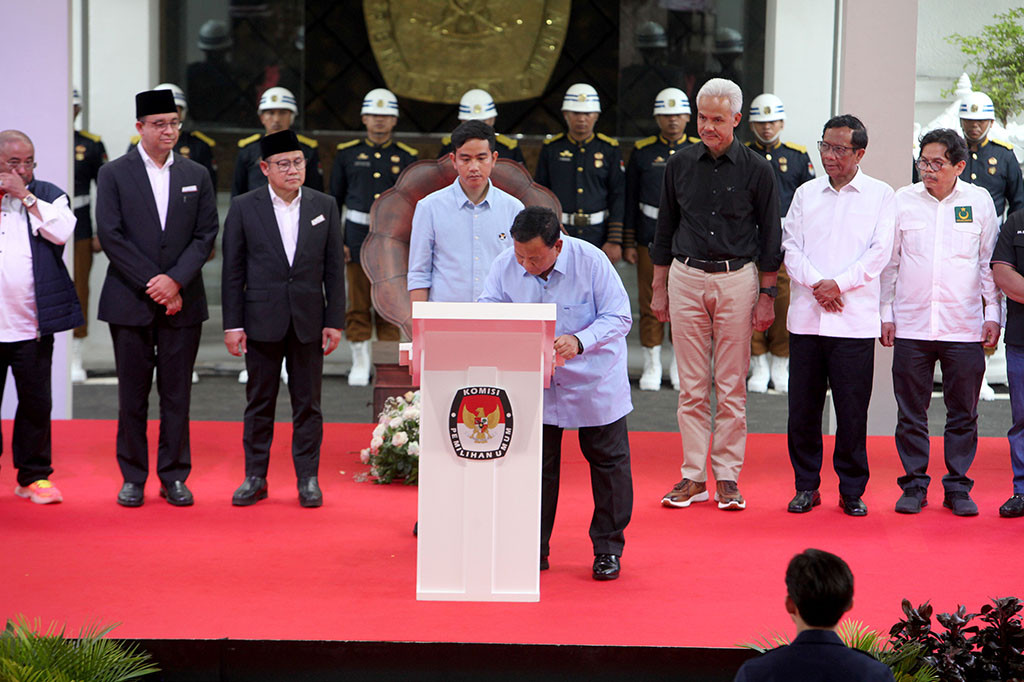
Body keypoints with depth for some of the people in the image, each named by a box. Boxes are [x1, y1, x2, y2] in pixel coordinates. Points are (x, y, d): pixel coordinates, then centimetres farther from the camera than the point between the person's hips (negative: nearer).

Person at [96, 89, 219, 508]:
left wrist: (176, 280, -11)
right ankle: (133, 478, 13)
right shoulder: (113, 174, 1)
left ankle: (174, 477, 13)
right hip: (130, 301, -2)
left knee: (177, 394, 4)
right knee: (133, 394, 4)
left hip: (182, 302, 2)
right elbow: (110, 235, -6)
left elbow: (206, 235, 3)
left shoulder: (197, 176, 9)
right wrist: (151, 284, -12)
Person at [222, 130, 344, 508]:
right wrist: (232, 324, -4)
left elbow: (334, 268, 6)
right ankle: (255, 477, 15)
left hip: (309, 321, 1)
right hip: (262, 320, -1)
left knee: (308, 403, 5)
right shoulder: (243, 207, 1)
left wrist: (334, 321, 0)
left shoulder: (324, 206, 5)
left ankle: (308, 478, 13)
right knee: (259, 402, 6)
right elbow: (233, 271, 1)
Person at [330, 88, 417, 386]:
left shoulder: (407, 157, 5)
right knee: (357, 306, 2)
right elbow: (334, 200, 9)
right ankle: (360, 363, 12)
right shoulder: (347, 154, 6)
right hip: (358, 235, 0)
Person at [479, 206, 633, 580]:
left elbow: (619, 317, -16)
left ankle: (608, 549, 18)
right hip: (534, 382, 2)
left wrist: (579, 342, -33)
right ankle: (534, 550, 15)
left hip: (594, 380, -2)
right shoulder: (505, 265, -11)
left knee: (608, 461, 5)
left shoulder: (590, 261, -20)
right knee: (536, 464, 4)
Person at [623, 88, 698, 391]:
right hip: (650, 238, 0)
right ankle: (652, 366, 11)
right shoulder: (642, 151, 5)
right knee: (651, 304, 1)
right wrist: (628, 244, 3)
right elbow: (630, 200, 7)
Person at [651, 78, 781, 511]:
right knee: (691, 386, 4)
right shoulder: (680, 165, 7)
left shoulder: (756, 170, 0)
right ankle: (693, 477, 10)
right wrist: (659, 288, 10)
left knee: (731, 387, 1)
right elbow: (665, 229, 13)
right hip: (686, 278, 2)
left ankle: (728, 476, 8)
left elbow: (770, 237, 4)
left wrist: (767, 295, 0)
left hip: (736, 279, -2)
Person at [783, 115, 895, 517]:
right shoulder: (806, 194, 14)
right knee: (802, 408, 3)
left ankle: (852, 491, 11)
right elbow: (790, 246, 6)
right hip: (806, 317, 3)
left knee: (852, 410, -1)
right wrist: (816, 284, -10)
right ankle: (806, 486, 15)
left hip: (855, 320, -2)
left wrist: (839, 284, -12)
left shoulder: (880, 195, 6)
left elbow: (879, 252, -3)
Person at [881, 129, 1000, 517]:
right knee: (911, 414, 4)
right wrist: (885, 314, 6)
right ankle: (914, 485, 15)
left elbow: (989, 263, 10)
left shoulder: (979, 201, 4)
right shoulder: (903, 201, 4)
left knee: (963, 415, 5)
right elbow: (890, 262, 10)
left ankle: (958, 488, 15)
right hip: (911, 326, 0)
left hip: (964, 328, 0)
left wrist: (993, 314, 5)